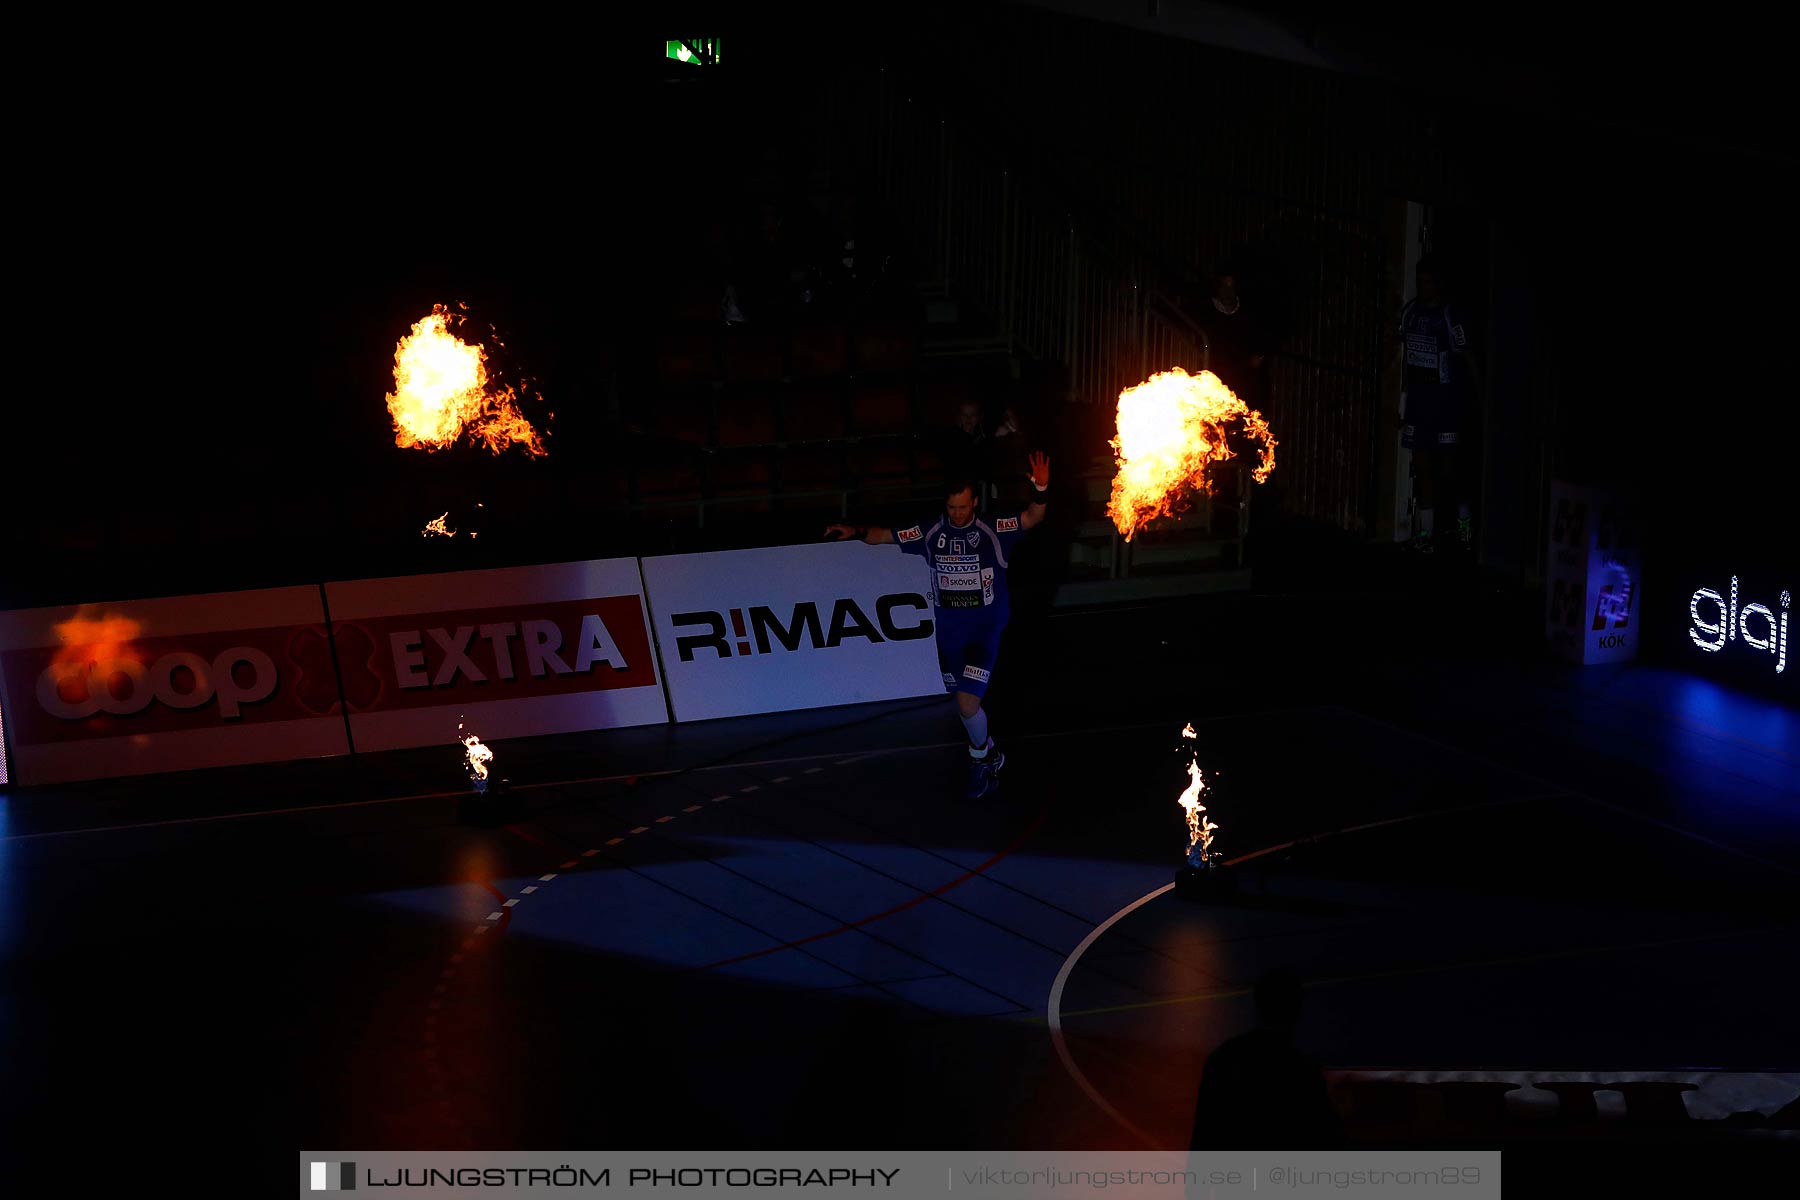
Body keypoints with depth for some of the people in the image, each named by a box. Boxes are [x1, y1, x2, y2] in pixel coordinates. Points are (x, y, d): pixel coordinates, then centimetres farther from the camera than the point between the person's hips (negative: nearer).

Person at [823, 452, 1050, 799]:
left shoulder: (993, 530, -11)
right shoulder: (931, 532, -3)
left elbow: (1032, 518, -21)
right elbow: (885, 536, -1)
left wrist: (1041, 490, -40)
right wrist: (857, 531, -20)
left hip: (985, 627, -4)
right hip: (948, 630, 4)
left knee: (967, 703, -16)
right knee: (963, 702, 16)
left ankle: (980, 757, 12)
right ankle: (989, 755, 40)